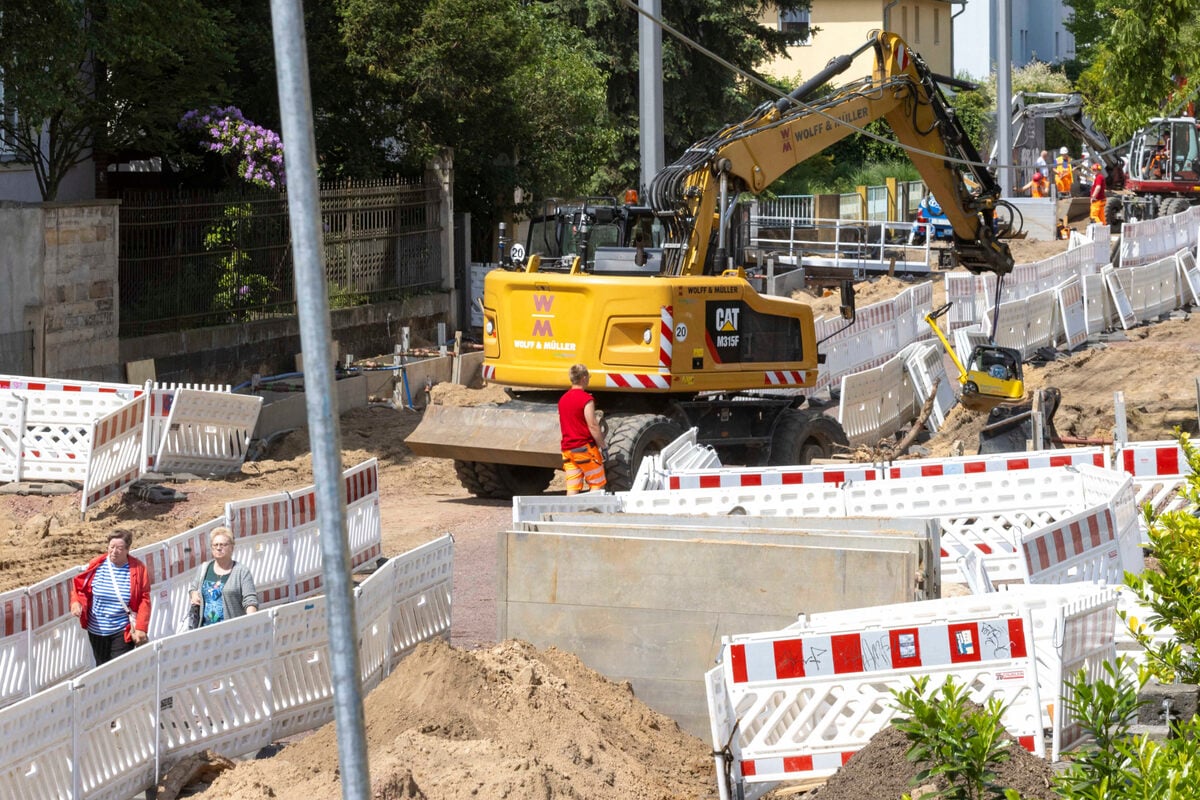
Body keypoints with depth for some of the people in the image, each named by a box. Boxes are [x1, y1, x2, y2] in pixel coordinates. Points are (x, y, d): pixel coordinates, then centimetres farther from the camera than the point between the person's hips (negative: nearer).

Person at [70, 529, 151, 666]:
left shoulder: (138, 569, -9)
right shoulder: (96, 565, -5)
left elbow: (144, 600, -8)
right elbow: (80, 586, 5)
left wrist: (141, 628, -14)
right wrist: (76, 602, -17)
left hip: (123, 632, -3)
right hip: (97, 630, 3)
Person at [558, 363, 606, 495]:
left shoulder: (562, 399, 12)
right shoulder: (586, 399, -12)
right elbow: (592, 426, -16)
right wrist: (602, 446, -9)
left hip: (567, 448, 7)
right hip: (584, 447, -7)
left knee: (572, 488, 4)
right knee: (597, 484, 2)